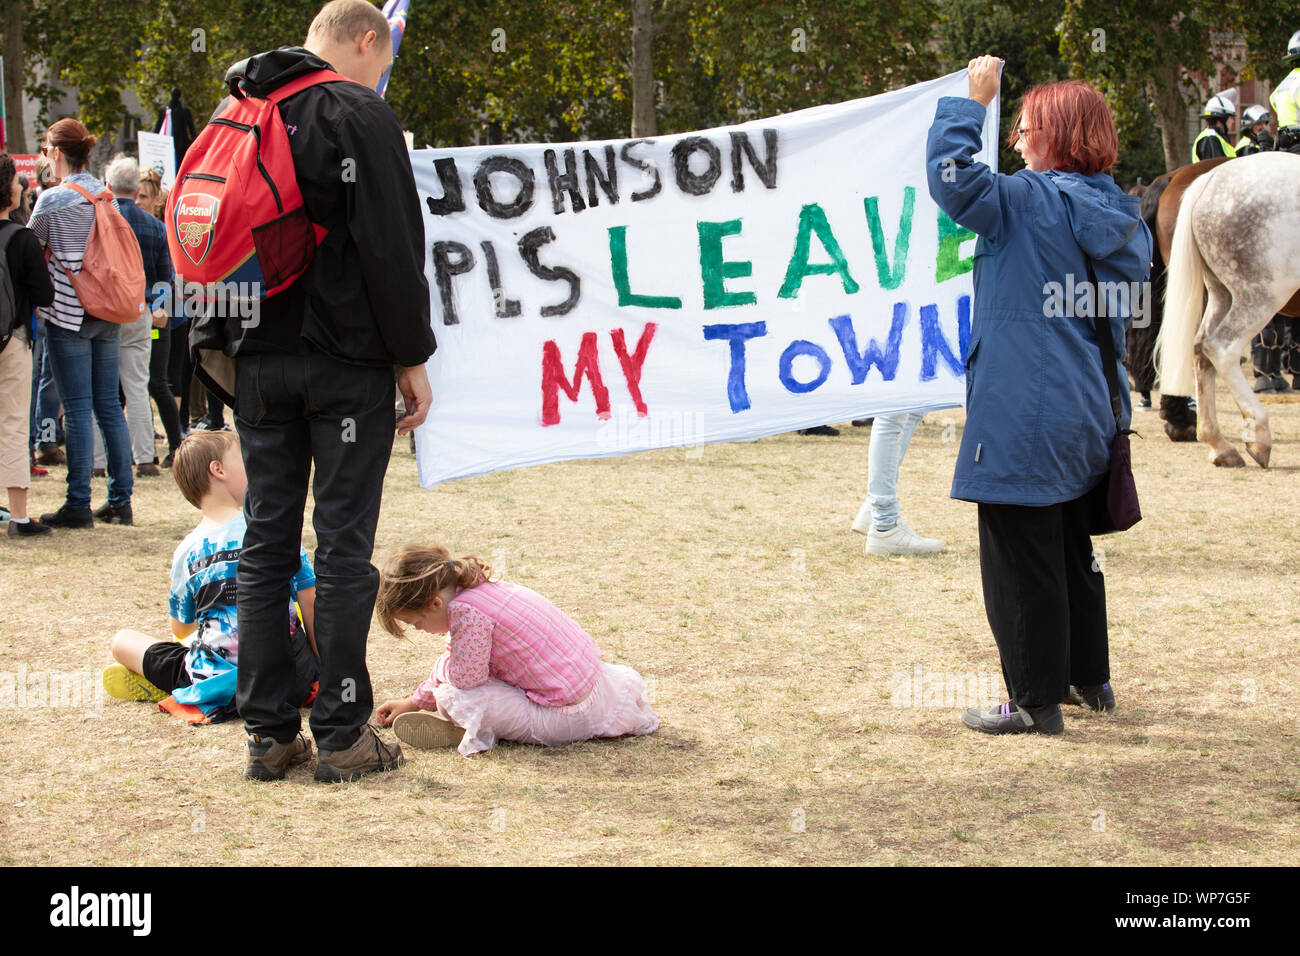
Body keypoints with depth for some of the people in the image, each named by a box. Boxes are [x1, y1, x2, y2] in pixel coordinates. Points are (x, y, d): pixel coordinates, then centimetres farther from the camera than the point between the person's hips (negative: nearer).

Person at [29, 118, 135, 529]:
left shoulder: (53, 199, -11)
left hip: (69, 311, -6)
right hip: (108, 313, 6)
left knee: (77, 408, -4)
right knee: (109, 405, 9)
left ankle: (79, 504, -3)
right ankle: (120, 500, 11)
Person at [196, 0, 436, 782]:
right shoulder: (359, 114, -8)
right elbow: (392, 248, -12)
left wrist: (212, 340, 17)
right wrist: (413, 356, -7)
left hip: (260, 361, 6)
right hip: (346, 364, -6)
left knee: (266, 541, 9)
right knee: (344, 543, -2)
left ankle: (268, 729, 10)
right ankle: (343, 734, 0)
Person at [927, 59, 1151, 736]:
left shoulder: (1031, 203, -16)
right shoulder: (1119, 216, 9)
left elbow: (950, 175, -24)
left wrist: (971, 102, -13)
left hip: (1023, 419, -9)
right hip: (1088, 414, 9)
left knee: (1021, 561, 0)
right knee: (1071, 548, 22)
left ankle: (1037, 700, 5)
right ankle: (1089, 677, 32)